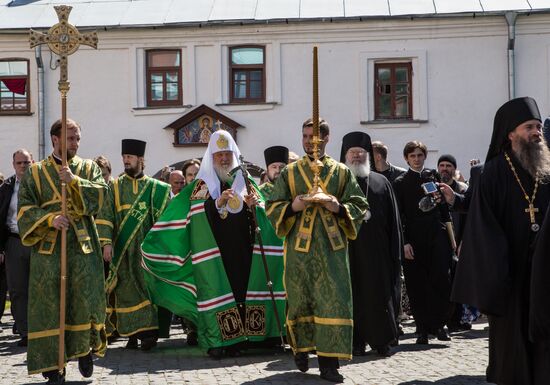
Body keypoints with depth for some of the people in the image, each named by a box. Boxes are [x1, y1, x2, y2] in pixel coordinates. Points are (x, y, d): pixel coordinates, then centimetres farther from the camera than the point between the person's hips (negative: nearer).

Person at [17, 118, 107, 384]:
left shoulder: (88, 168, 12)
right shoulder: (35, 173, 9)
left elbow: (101, 193, -4)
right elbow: (25, 208, 1)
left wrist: (74, 181, -16)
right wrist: (50, 218, -15)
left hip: (83, 245, 1)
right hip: (48, 246, 0)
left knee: (86, 299, -5)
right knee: (49, 303, -2)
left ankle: (85, 350, 18)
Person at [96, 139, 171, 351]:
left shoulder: (154, 187, 7)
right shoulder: (115, 186, 7)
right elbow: (105, 216, 0)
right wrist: (106, 242, -11)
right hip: (123, 248, 0)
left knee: (146, 286, -4)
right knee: (126, 289, 0)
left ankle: (148, 331, -5)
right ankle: (132, 333, 6)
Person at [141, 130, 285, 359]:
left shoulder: (245, 180, 15)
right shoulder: (202, 184, 7)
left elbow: (263, 212, 10)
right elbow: (198, 215, -6)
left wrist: (253, 205, -11)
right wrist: (218, 202, -20)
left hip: (241, 250, 3)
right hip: (213, 251, -3)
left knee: (240, 291, 0)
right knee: (216, 292, -7)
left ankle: (236, 340, 6)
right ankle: (215, 342, -5)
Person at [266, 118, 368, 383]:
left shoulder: (342, 172, 9)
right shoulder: (290, 172, 10)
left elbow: (359, 206, 7)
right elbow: (272, 207, 8)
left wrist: (339, 208, -13)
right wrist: (293, 207, -12)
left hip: (332, 246, 0)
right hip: (299, 246, 0)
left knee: (334, 301, -8)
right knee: (300, 300, 5)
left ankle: (329, 362, -5)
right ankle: (301, 348, 27)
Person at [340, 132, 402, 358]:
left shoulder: (381, 182, 12)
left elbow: (393, 220, 9)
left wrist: (395, 252, 1)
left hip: (376, 251, 1)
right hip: (348, 248, -1)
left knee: (379, 294, 1)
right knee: (353, 295, 1)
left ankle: (382, 341, 8)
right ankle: (356, 342, 7)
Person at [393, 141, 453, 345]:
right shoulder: (400, 183, 5)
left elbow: (444, 207, 14)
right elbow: (398, 215, 0)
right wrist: (404, 242, -9)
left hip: (436, 236, 2)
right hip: (413, 240, -1)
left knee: (441, 280, -8)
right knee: (417, 286, -1)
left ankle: (438, 323, 7)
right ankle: (422, 329, 6)